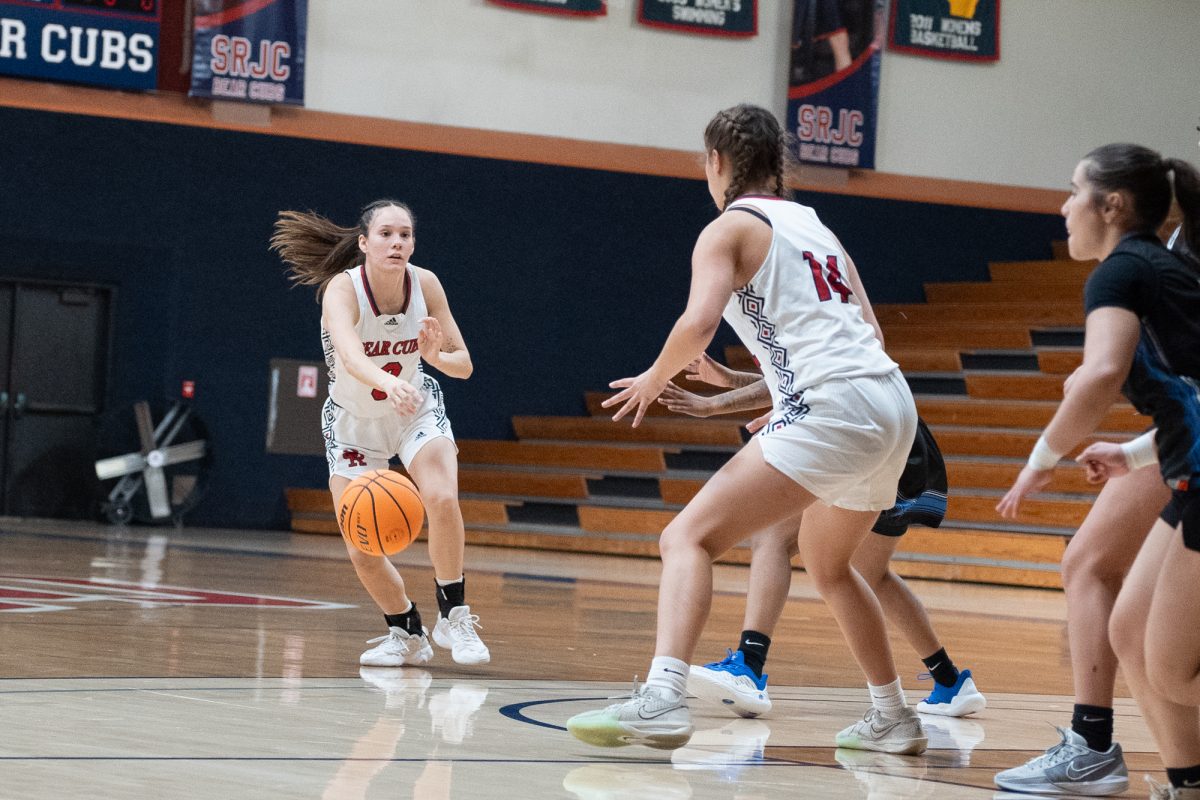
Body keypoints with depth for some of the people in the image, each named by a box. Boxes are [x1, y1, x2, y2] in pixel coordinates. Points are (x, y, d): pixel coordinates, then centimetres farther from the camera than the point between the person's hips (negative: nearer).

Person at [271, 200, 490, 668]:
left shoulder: (425, 284, -16)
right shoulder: (342, 289, -27)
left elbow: (464, 365, -13)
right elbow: (350, 355, -48)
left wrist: (436, 356, -35)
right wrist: (388, 383, -68)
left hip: (416, 410, 1)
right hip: (353, 422, -1)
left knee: (442, 499, -27)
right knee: (362, 551, -6)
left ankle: (453, 615, -10)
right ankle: (407, 634, 19)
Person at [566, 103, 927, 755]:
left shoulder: (730, 228, 3)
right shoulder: (815, 226, 25)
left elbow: (698, 324, -13)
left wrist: (654, 379, 5)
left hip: (832, 408, -8)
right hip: (894, 405, 8)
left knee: (689, 537, -12)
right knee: (826, 562, 31)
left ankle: (661, 700, -32)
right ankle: (892, 719, 37)